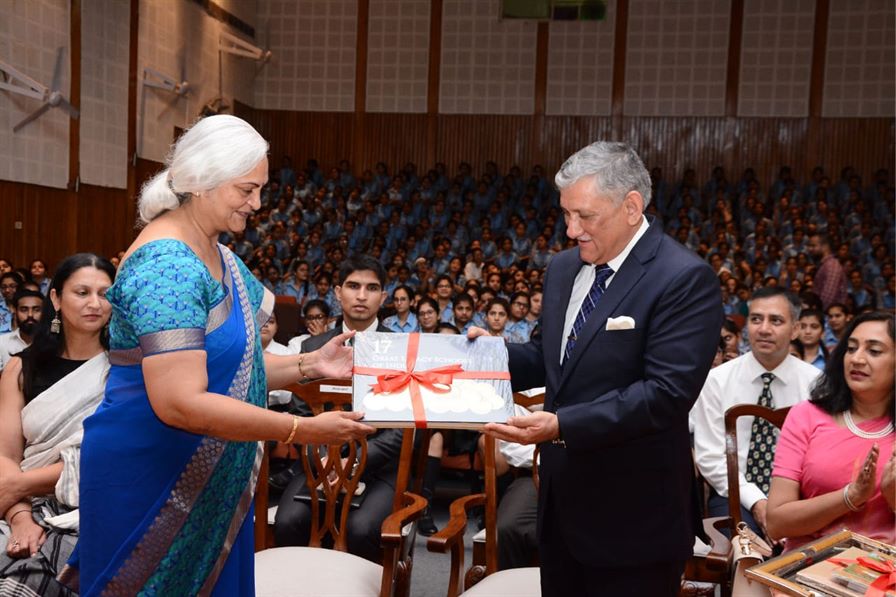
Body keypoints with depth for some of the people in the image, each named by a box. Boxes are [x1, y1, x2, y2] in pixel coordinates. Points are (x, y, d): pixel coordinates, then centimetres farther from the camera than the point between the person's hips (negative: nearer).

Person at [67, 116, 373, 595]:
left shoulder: (216, 256, 6)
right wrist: (303, 430, -27)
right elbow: (180, 402, -29)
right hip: (149, 483, -9)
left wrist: (308, 364, -3)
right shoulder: (167, 265, -23)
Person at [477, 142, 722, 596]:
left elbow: (667, 393, -25)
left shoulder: (684, 279, -17)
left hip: (631, 513, -7)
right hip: (562, 497, 7)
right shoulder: (563, 268, 7)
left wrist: (563, 426, -31)